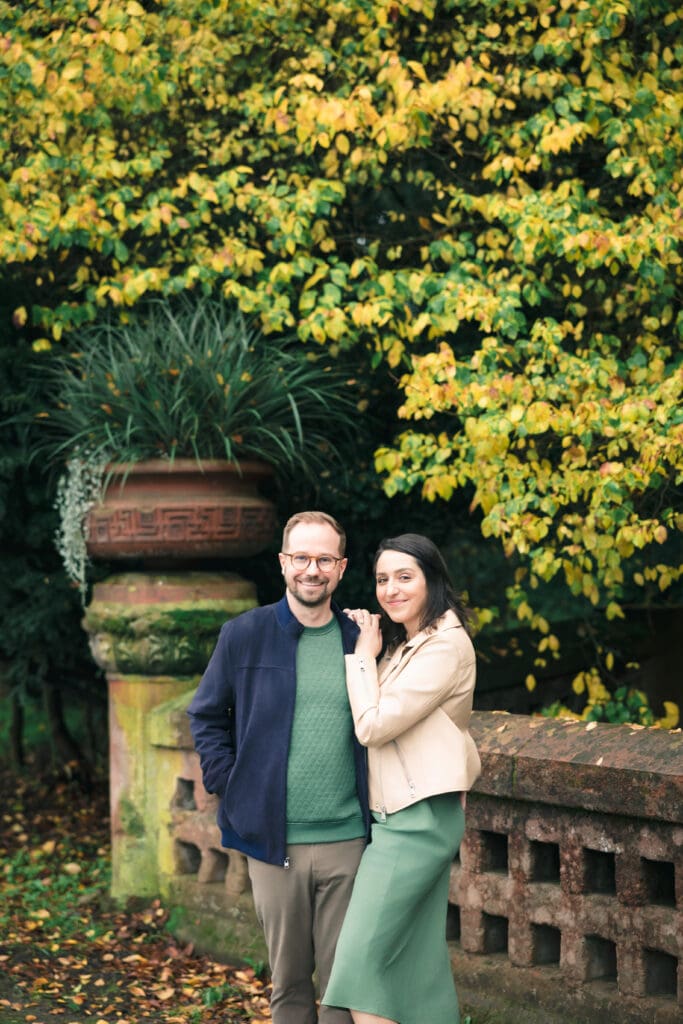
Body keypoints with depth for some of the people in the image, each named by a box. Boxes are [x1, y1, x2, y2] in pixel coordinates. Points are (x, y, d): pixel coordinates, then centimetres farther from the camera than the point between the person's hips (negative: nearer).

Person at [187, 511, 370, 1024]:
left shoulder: (359, 640, 5)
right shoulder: (243, 636, 0)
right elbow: (206, 716, 9)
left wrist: (375, 805, 4)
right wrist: (229, 785, -1)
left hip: (347, 839, 1)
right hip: (274, 840, -1)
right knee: (289, 977, 10)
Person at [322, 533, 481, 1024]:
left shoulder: (446, 645, -15)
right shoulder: (403, 643, 15)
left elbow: (374, 725, -17)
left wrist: (365, 656, -6)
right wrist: (369, 654, 6)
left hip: (417, 817, -10)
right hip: (400, 813, 10)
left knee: (361, 962, -11)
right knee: (420, 960, 11)